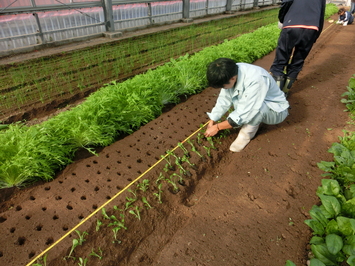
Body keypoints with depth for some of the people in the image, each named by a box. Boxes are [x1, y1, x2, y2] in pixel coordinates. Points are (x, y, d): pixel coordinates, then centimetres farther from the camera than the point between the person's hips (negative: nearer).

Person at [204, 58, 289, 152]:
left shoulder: (256, 80, -37)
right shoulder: (231, 73, -18)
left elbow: (244, 114, -33)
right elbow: (224, 100, -7)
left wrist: (217, 127, -25)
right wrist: (212, 121, -7)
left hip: (276, 111, -6)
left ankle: (246, 134, -8)